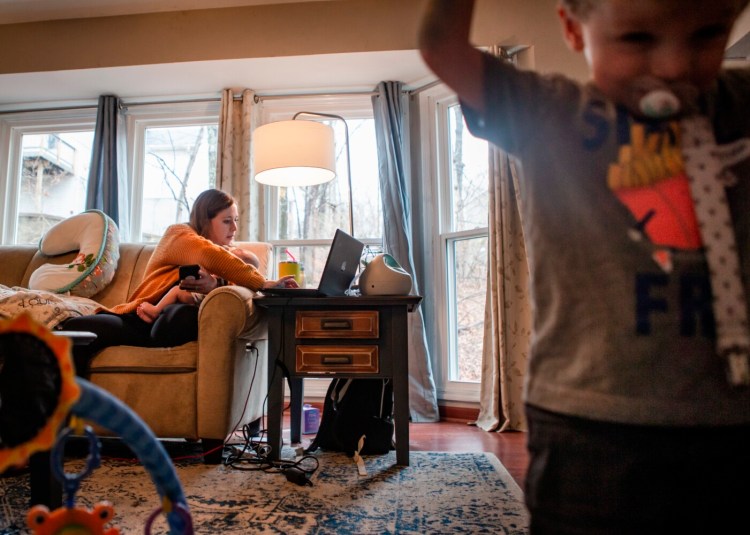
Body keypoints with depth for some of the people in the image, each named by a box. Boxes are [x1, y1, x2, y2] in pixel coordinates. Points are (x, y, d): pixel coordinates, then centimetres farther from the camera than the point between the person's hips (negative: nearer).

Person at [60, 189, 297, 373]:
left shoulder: (227, 256, 22)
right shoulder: (178, 235, 6)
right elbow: (211, 258, -16)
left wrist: (215, 285, -20)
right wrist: (263, 284, -19)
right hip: (141, 316, -1)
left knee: (186, 316, -36)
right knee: (74, 327, -27)